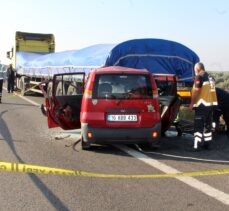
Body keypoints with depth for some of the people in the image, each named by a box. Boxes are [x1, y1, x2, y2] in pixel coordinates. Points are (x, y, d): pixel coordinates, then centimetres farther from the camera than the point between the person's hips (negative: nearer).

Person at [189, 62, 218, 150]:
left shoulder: (199, 77, -11)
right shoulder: (210, 77, 14)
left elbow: (196, 91, -16)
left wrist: (192, 104, -12)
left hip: (202, 104, -8)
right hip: (211, 104, 8)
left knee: (198, 126, -6)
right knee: (208, 125, 14)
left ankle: (197, 144, -8)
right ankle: (206, 143, 20)